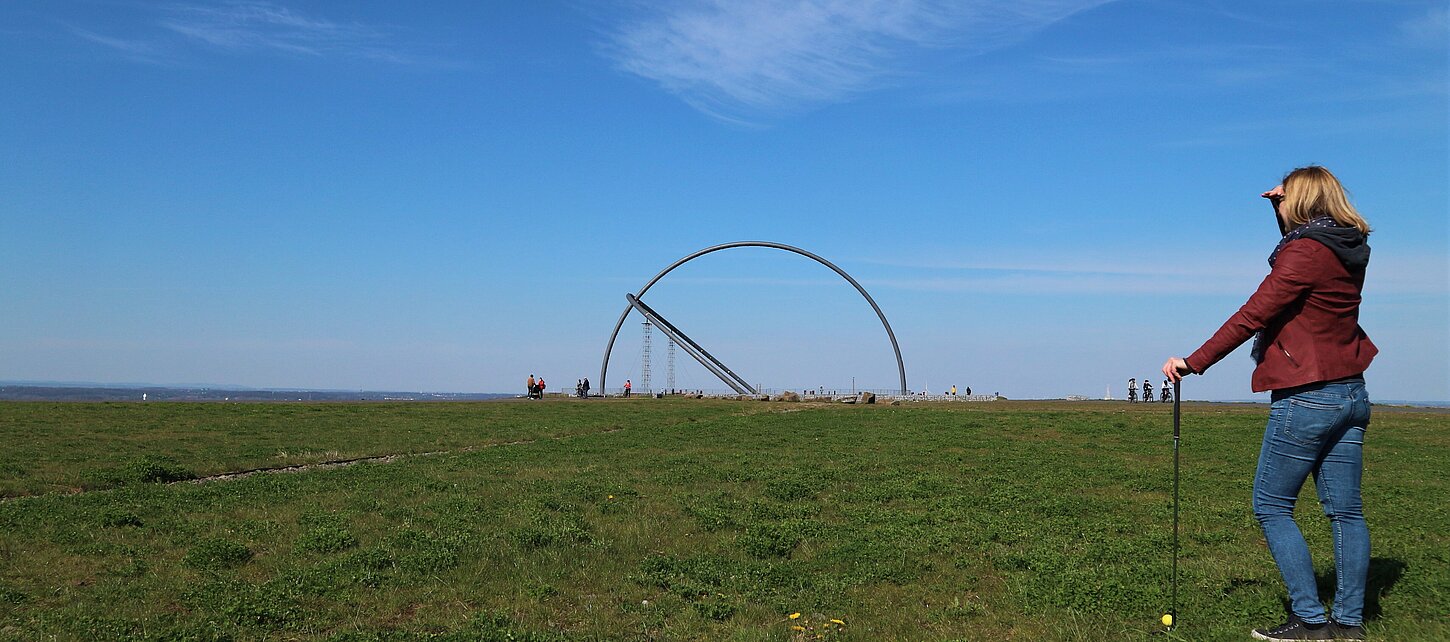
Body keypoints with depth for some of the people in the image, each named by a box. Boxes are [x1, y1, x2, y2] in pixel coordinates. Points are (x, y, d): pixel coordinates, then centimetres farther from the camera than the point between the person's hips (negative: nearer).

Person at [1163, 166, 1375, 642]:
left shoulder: (1304, 252, -14)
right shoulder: (1347, 250, 10)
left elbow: (1252, 317, -19)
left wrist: (1194, 363, -16)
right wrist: (1285, 208, 22)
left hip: (1306, 398, -9)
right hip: (1351, 393, 9)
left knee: (1271, 506, -1)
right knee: (1345, 509, 9)